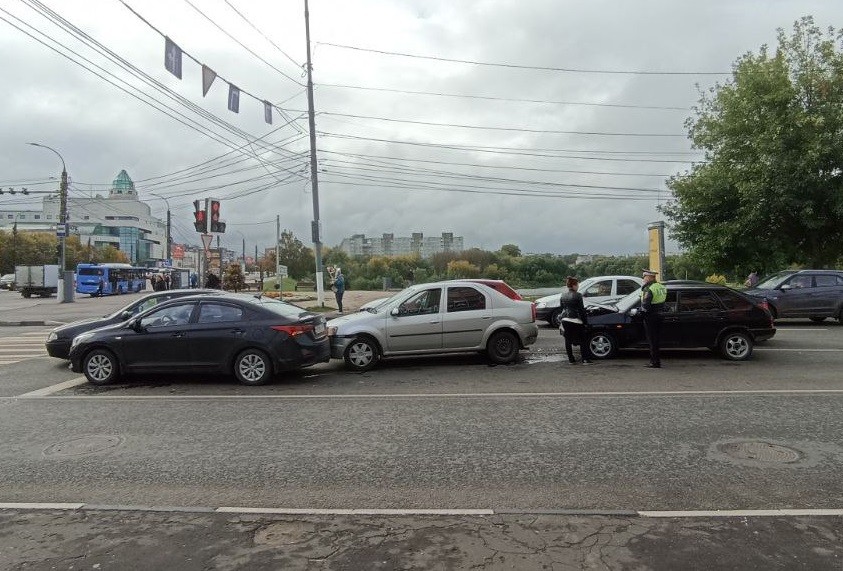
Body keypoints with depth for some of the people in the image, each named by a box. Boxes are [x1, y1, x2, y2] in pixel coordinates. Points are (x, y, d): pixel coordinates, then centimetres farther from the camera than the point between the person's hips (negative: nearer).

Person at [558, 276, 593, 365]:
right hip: (575, 320, -5)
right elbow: (581, 309, -9)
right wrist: (585, 321, -3)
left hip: (565, 320, 5)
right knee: (582, 340, 5)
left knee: (568, 340, 8)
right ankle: (585, 359, 2)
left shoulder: (563, 295, 9)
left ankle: (571, 359, 10)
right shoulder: (577, 295, -11)